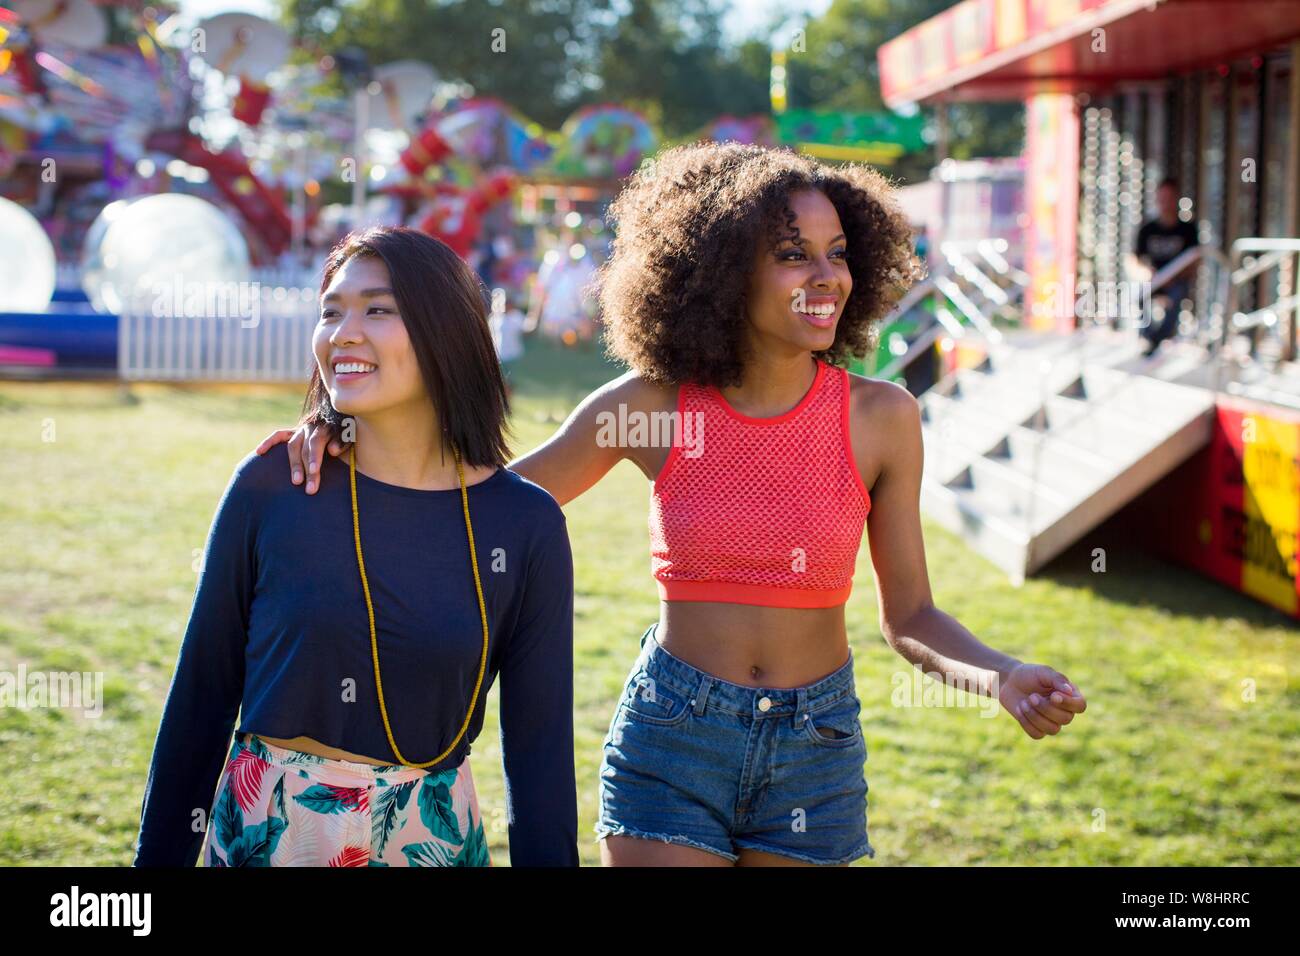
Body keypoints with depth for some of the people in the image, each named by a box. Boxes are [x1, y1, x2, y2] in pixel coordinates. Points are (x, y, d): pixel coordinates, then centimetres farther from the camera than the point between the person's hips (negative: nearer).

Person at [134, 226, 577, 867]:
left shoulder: (526, 526, -7)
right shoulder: (269, 487, -7)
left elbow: (540, 747, -3)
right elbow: (202, 695, -1)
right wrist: (157, 858, 0)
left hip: (431, 838, 0)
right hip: (264, 833, 0)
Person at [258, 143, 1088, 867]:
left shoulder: (881, 417, -6)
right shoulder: (650, 405, -6)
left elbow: (909, 615, 0)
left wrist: (1001, 677, -20)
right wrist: (345, 439, -10)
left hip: (814, 753, 1)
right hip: (669, 735, -1)